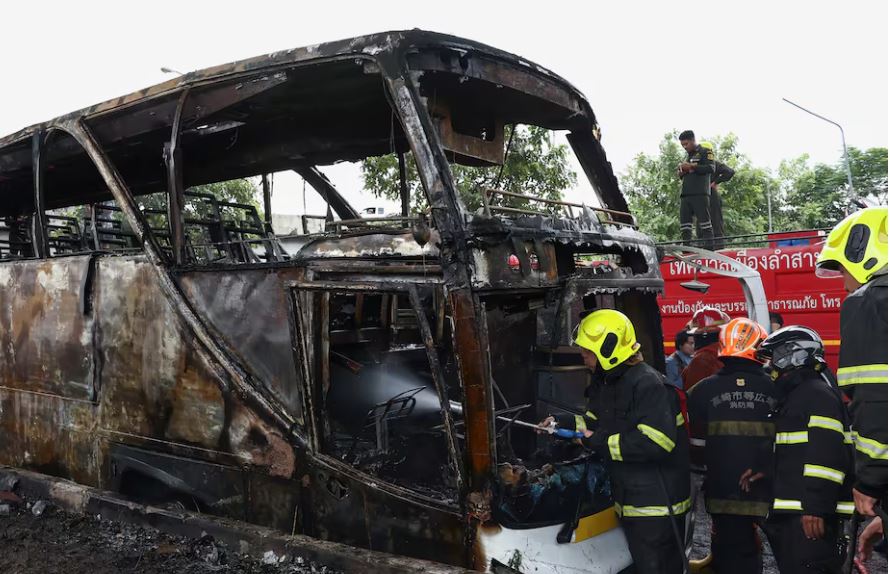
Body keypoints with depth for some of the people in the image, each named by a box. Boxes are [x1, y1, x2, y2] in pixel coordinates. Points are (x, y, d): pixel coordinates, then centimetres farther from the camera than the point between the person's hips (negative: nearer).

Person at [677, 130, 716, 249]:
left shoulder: (705, 152, 7)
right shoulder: (687, 156, 27)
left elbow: (710, 168, -8)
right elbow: (680, 175, 32)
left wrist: (691, 166, -10)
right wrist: (680, 172, 9)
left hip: (700, 194, -7)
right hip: (685, 195, 7)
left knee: (705, 222, -10)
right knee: (684, 223, 0)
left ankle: (710, 248, -12)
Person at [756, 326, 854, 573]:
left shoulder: (818, 395, -9)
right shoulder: (790, 397, 22)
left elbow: (827, 454, -21)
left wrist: (816, 507, -25)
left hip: (810, 515, -10)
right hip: (789, 513, 10)